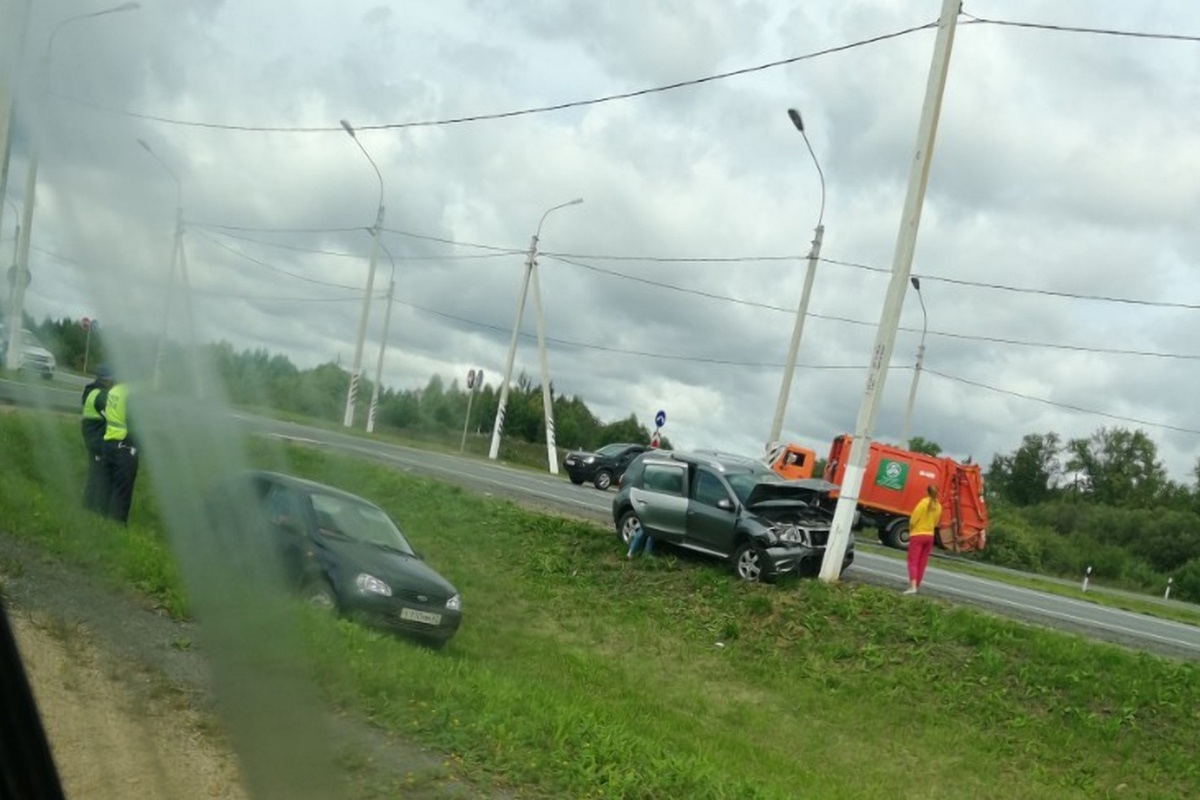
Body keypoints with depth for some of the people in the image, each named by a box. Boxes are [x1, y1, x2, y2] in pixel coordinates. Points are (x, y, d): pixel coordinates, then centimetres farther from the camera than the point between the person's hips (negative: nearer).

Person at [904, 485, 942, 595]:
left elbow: (913, 520, -15)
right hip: (930, 536, 6)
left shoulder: (923, 503, -16)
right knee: (922, 563, 14)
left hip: (917, 535, -6)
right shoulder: (938, 506, 0)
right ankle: (917, 585, 23)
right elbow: (936, 523, 9)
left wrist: (911, 530, 4)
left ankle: (912, 586, -21)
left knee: (913, 562, -7)